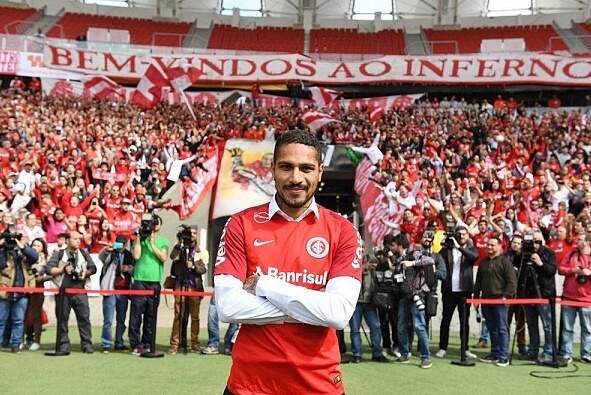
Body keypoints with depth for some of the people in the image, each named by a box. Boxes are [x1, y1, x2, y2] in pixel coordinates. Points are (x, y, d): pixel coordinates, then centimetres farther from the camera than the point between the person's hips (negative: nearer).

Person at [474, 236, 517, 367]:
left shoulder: (505, 261, -2)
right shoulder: (483, 262, 17)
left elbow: (512, 282, -8)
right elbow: (478, 282, 23)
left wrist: (506, 296, -15)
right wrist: (476, 296, 15)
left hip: (499, 300, -6)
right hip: (486, 300, 6)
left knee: (501, 329, -6)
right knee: (492, 329, 11)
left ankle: (504, 357, -4)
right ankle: (494, 354, 17)